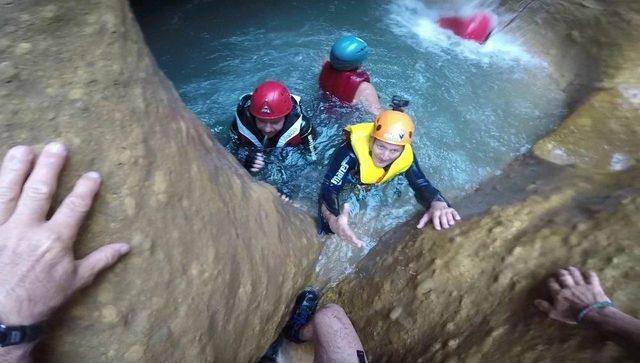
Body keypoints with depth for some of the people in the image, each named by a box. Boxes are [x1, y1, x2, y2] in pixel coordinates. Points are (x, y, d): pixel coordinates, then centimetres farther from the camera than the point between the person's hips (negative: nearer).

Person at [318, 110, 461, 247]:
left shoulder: (406, 156, -30)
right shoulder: (351, 151, -45)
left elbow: (422, 185, -30)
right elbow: (329, 188, -51)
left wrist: (438, 204, -55)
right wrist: (333, 220, -74)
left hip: (376, 189, 3)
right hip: (348, 186, -3)